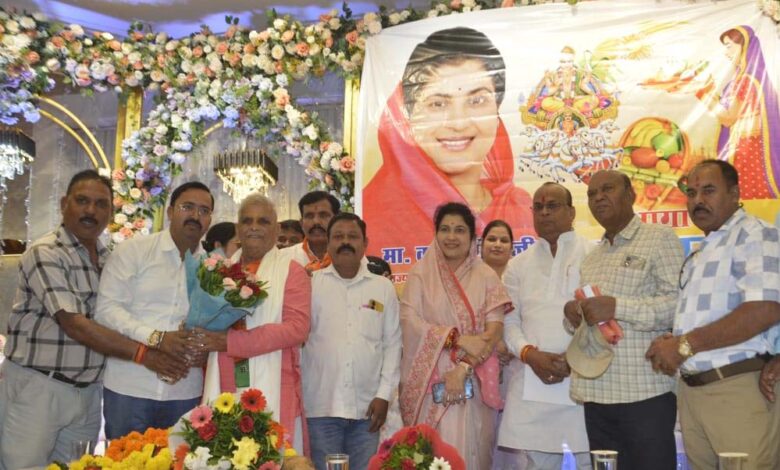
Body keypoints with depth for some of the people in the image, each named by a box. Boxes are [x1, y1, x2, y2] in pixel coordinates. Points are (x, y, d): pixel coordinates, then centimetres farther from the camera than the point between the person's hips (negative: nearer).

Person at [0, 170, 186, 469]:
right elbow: (74, 324, -21)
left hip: (89, 391, 6)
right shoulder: (45, 253, -12)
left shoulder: (110, 260, 9)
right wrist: (143, 354, -22)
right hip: (37, 387, -6)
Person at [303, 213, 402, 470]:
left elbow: (392, 343, 7)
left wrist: (384, 395, 1)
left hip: (367, 406, 2)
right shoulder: (311, 283, 2)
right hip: (321, 405, -1)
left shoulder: (383, 287, 8)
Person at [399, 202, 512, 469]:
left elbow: (495, 329, -3)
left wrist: (464, 367, -15)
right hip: (429, 380, -1)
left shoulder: (486, 277, 5)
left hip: (472, 382, 1)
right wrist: (458, 338, -16)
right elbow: (410, 322, -7)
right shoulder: (421, 274, 3)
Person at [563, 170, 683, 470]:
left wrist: (617, 308, -20)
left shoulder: (659, 238, -2)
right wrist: (573, 314, 1)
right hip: (596, 394, 7)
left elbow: (680, 303, -14)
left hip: (644, 392, -6)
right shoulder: (590, 258, 20)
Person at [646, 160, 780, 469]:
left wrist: (685, 345, -18)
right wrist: (671, 343, 2)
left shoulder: (753, 235, -7)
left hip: (738, 388, -8)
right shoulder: (700, 253, 19)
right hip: (691, 390, 8)